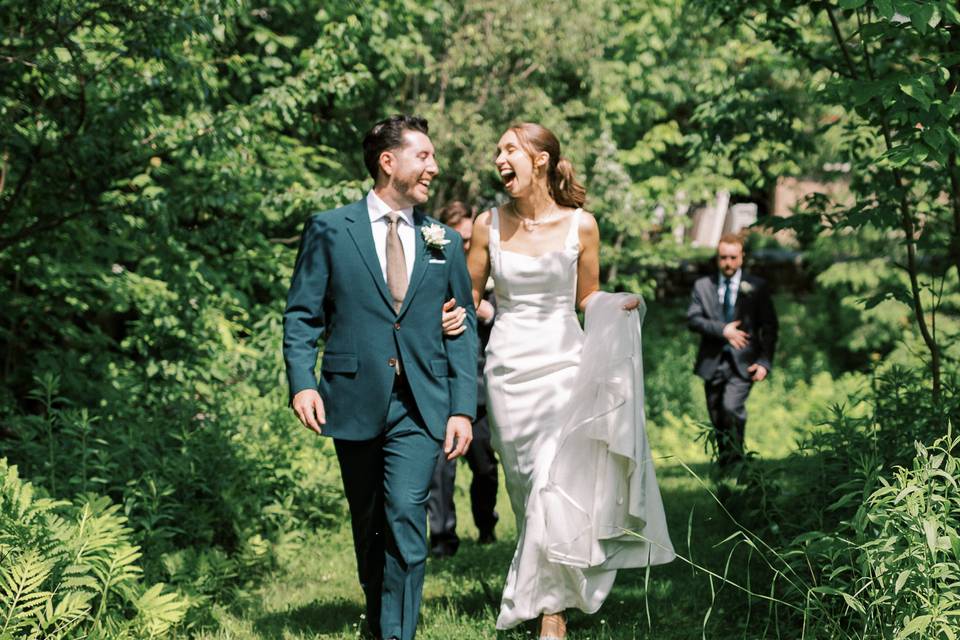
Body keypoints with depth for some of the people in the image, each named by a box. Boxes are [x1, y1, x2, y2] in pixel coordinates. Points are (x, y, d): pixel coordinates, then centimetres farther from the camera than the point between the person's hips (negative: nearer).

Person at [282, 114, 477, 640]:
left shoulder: (444, 242, 11)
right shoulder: (329, 229, 3)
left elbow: (463, 332, 10)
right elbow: (302, 315, 1)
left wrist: (463, 408, 1)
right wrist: (302, 383, -13)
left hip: (420, 407, 0)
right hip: (353, 402, 0)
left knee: (405, 516, -16)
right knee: (368, 526, 12)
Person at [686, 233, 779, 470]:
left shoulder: (757, 287, 4)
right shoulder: (702, 286, 9)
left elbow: (769, 326, 3)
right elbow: (693, 319, -1)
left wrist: (765, 361, -7)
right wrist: (722, 330, -16)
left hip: (743, 362, -3)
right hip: (712, 362, 3)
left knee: (732, 407, -23)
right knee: (717, 418, 8)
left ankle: (735, 459, -8)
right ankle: (724, 466, 21)